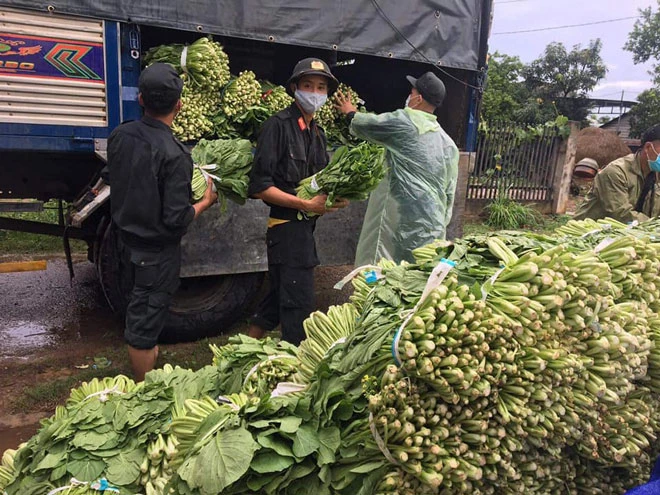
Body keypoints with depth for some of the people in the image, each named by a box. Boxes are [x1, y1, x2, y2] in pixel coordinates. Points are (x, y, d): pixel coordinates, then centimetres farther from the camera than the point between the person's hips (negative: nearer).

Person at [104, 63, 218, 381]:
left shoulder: (120, 136, -4)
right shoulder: (174, 154, -25)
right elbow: (176, 220, -24)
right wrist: (206, 201, -8)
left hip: (126, 239, 7)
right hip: (156, 252, -7)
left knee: (136, 311, 26)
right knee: (145, 322, 6)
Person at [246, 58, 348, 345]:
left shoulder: (317, 133, 15)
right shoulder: (279, 125, -11)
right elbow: (259, 187, -17)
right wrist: (307, 205, -21)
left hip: (304, 226, 9)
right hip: (287, 227, -9)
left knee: (279, 296, 19)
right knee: (298, 303, -3)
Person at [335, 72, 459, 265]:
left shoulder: (407, 121, -6)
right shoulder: (449, 144, 14)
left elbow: (365, 124, 7)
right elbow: (450, 194, 15)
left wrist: (351, 113, 29)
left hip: (403, 226, -7)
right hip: (434, 229, 7)